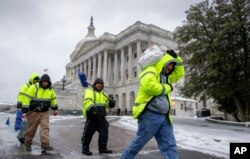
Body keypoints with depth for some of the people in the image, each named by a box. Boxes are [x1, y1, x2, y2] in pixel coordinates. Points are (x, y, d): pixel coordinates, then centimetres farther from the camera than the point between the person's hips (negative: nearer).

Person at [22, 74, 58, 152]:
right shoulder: (34, 87, -14)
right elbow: (26, 99, -15)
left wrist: (55, 108, 22)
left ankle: (45, 145, -12)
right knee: (31, 128, 9)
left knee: (45, 127, -10)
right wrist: (25, 111, -19)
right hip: (33, 112, -3)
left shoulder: (50, 89, 2)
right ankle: (28, 144, 31)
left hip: (44, 112, 3)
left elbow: (53, 98, 18)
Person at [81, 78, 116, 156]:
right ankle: (85, 149, 18)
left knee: (104, 132, 7)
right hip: (92, 116, -7)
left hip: (101, 117, 7)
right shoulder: (89, 91, -3)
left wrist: (111, 102, -11)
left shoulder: (103, 94, 20)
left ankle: (103, 148, 20)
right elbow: (86, 101, -22)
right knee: (88, 133, 1)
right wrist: (92, 108, -40)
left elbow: (108, 103, 13)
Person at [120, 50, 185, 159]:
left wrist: (176, 58, 19)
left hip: (164, 117, 9)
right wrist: (166, 88, -11)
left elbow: (180, 73, 32)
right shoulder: (151, 71, -6)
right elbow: (148, 86, -26)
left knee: (169, 146, 7)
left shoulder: (165, 76, 22)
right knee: (138, 143, 5)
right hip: (150, 115, -8)